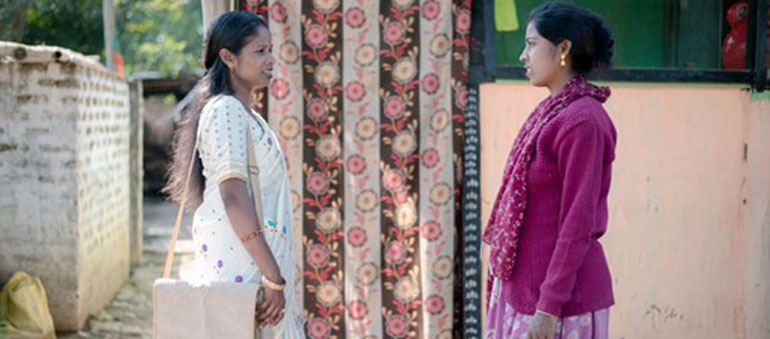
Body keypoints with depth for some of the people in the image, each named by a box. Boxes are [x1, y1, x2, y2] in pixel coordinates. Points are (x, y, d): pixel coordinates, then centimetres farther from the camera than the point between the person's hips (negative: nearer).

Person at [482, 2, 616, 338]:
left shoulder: (582, 121, -18)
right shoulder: (552, 113, 9)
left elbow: (578, 223, -20)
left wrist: (549, 307, -20)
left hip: (562, 295, -9)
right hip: (523, 283, 9)